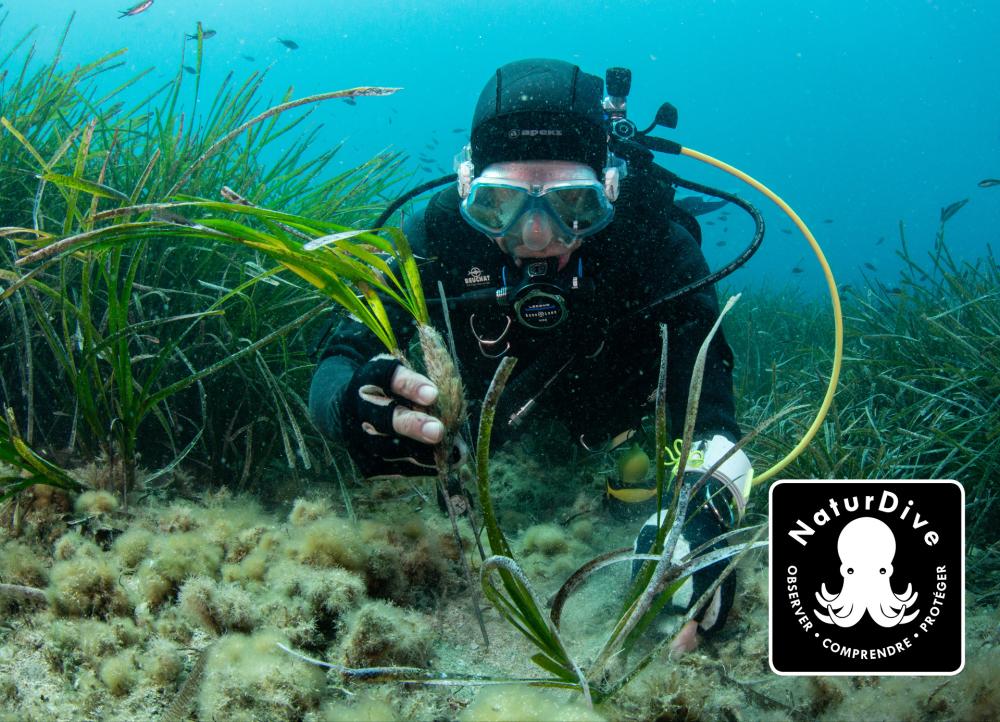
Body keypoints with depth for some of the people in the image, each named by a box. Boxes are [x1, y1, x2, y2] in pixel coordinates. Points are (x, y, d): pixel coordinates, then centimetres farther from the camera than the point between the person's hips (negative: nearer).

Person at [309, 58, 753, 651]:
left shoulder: (652, 237, -39)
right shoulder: (441, 235, -36)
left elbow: (705, 382, -46)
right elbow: (337, 363, -37)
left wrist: (704, 508, -69)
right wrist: (353, 404, -65)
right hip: (491, 426, 1)